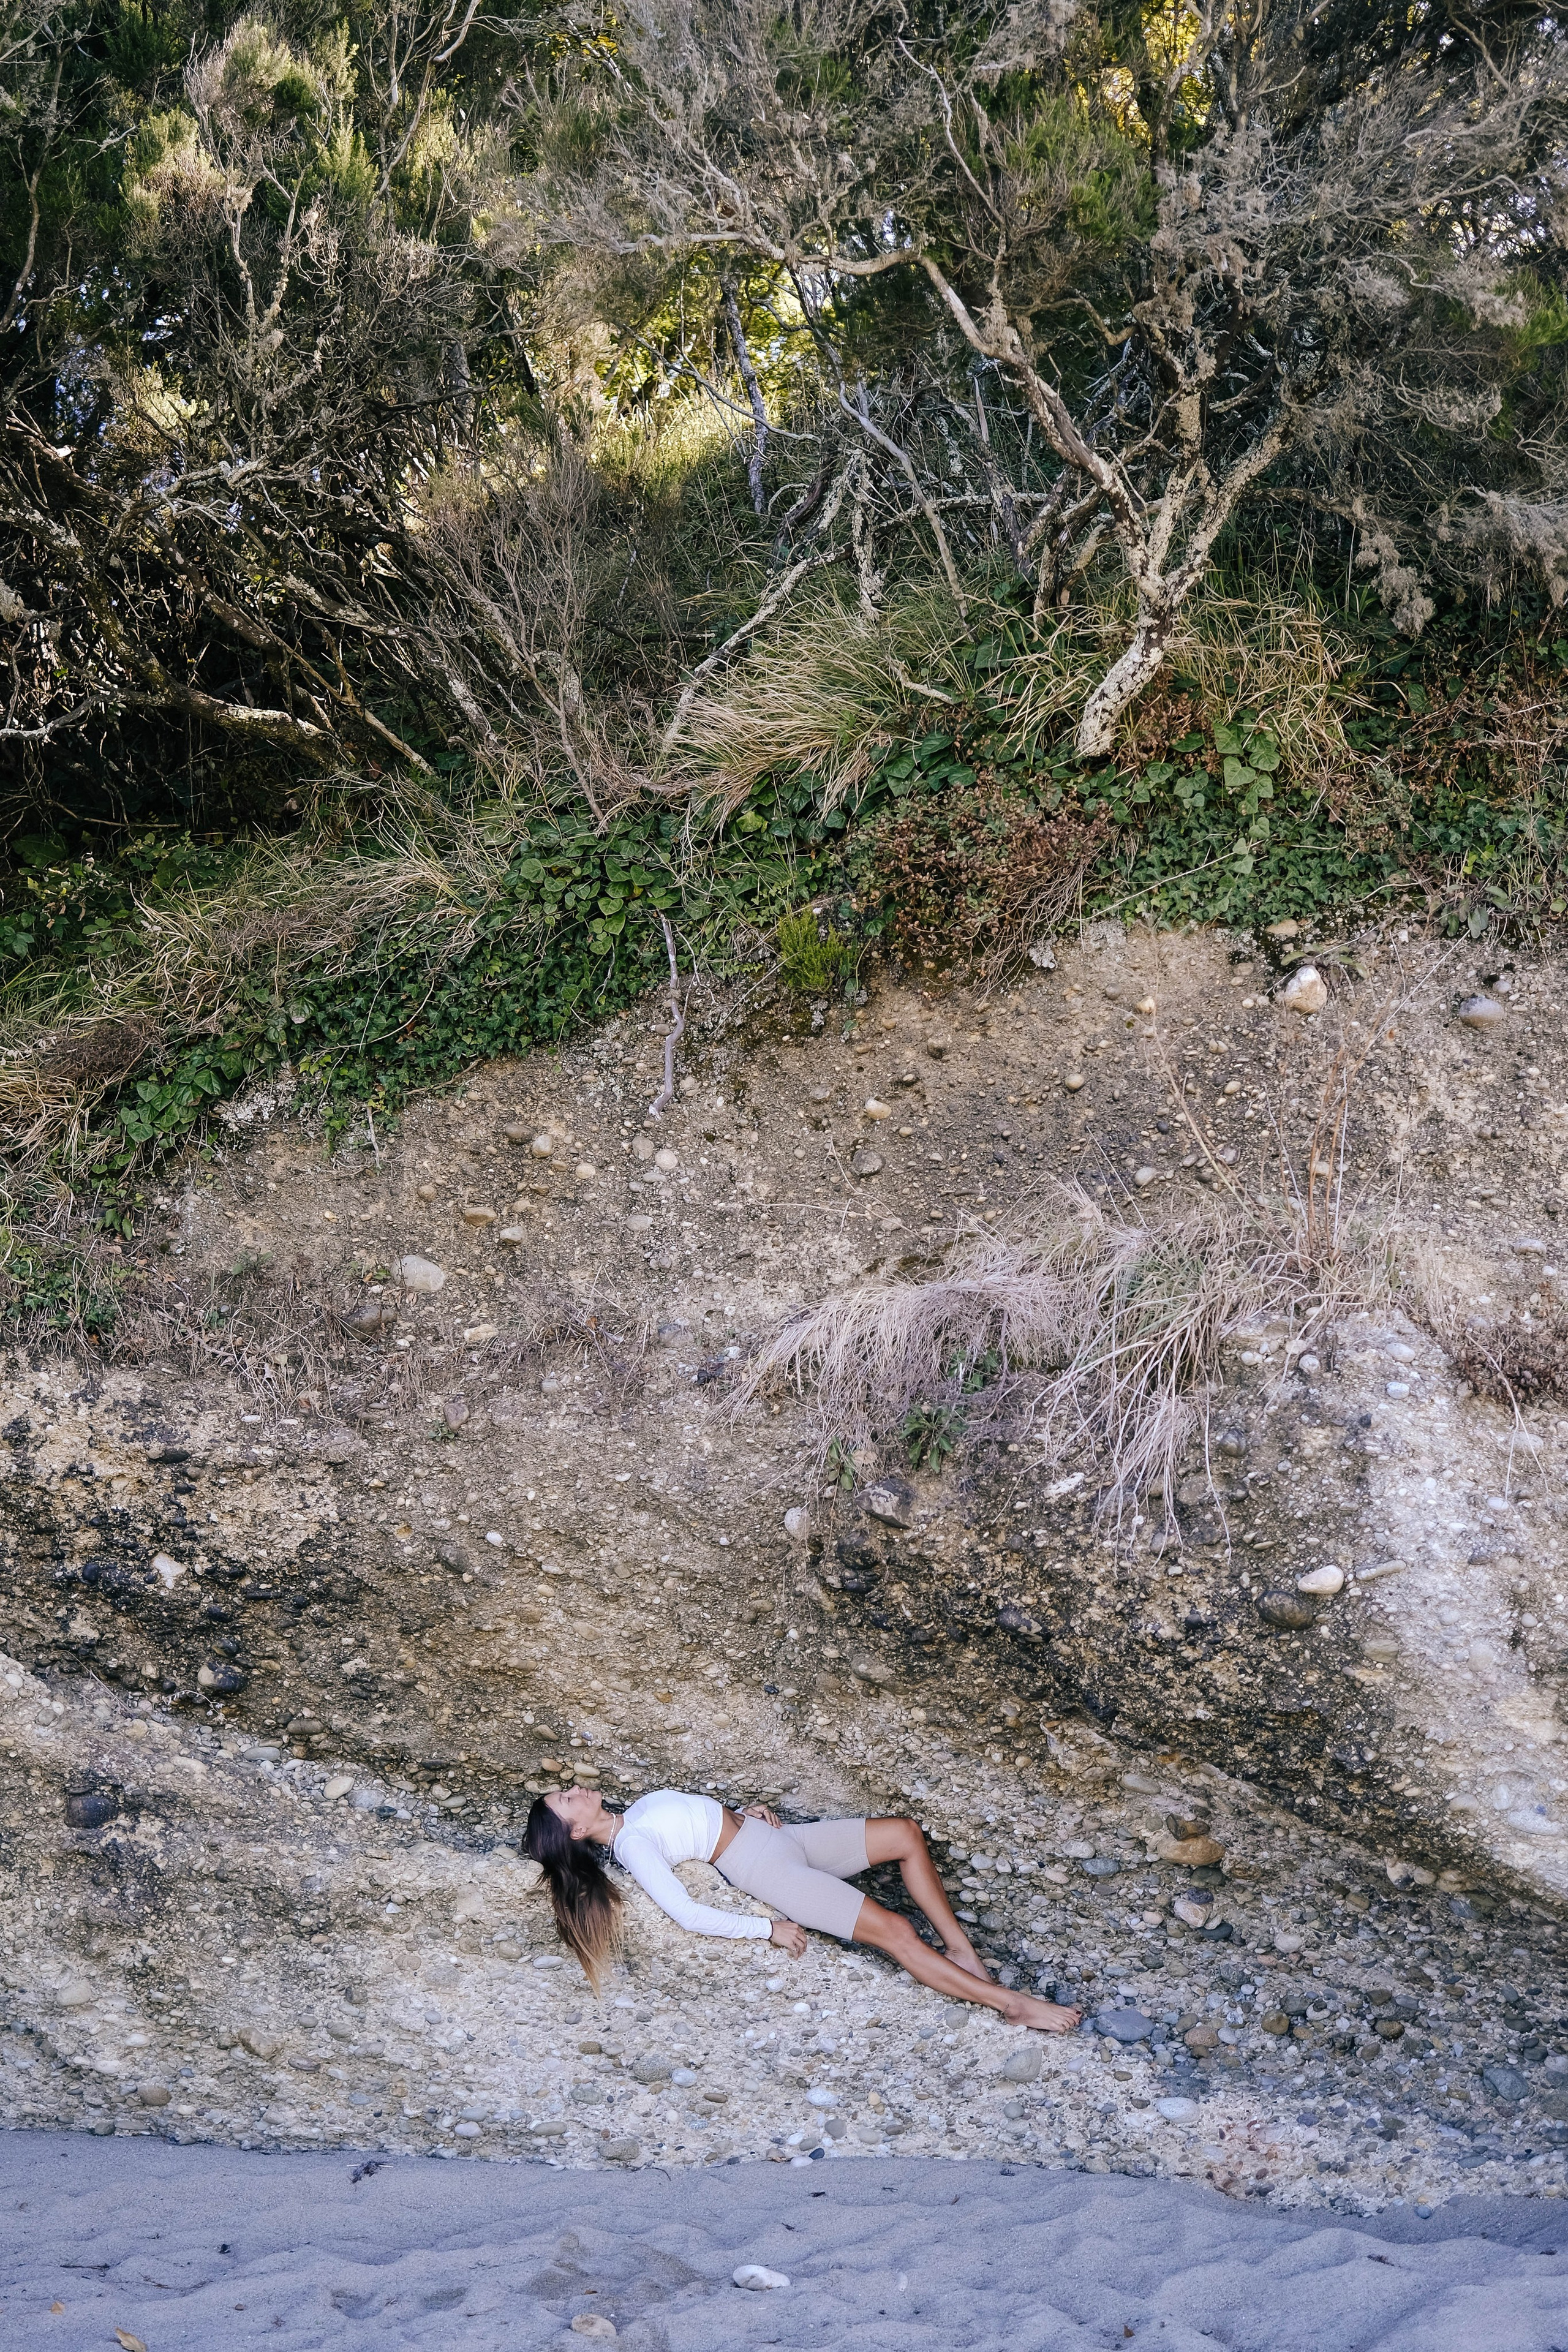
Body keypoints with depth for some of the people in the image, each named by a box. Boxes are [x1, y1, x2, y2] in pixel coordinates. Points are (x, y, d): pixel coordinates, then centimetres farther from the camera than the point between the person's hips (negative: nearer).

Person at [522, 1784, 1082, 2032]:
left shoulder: (632, 1811, 12)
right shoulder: (631, 1846, -14)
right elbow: (688, 1916, -21)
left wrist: (747, 1810, 7)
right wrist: (769, 1929, -19)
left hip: (780, 1838, 9)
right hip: (761, 1868, -9)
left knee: (907, 1834, 3)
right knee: (893, 1930, -20)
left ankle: (962, 1952, 4)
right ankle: (1012, 2004, -16)